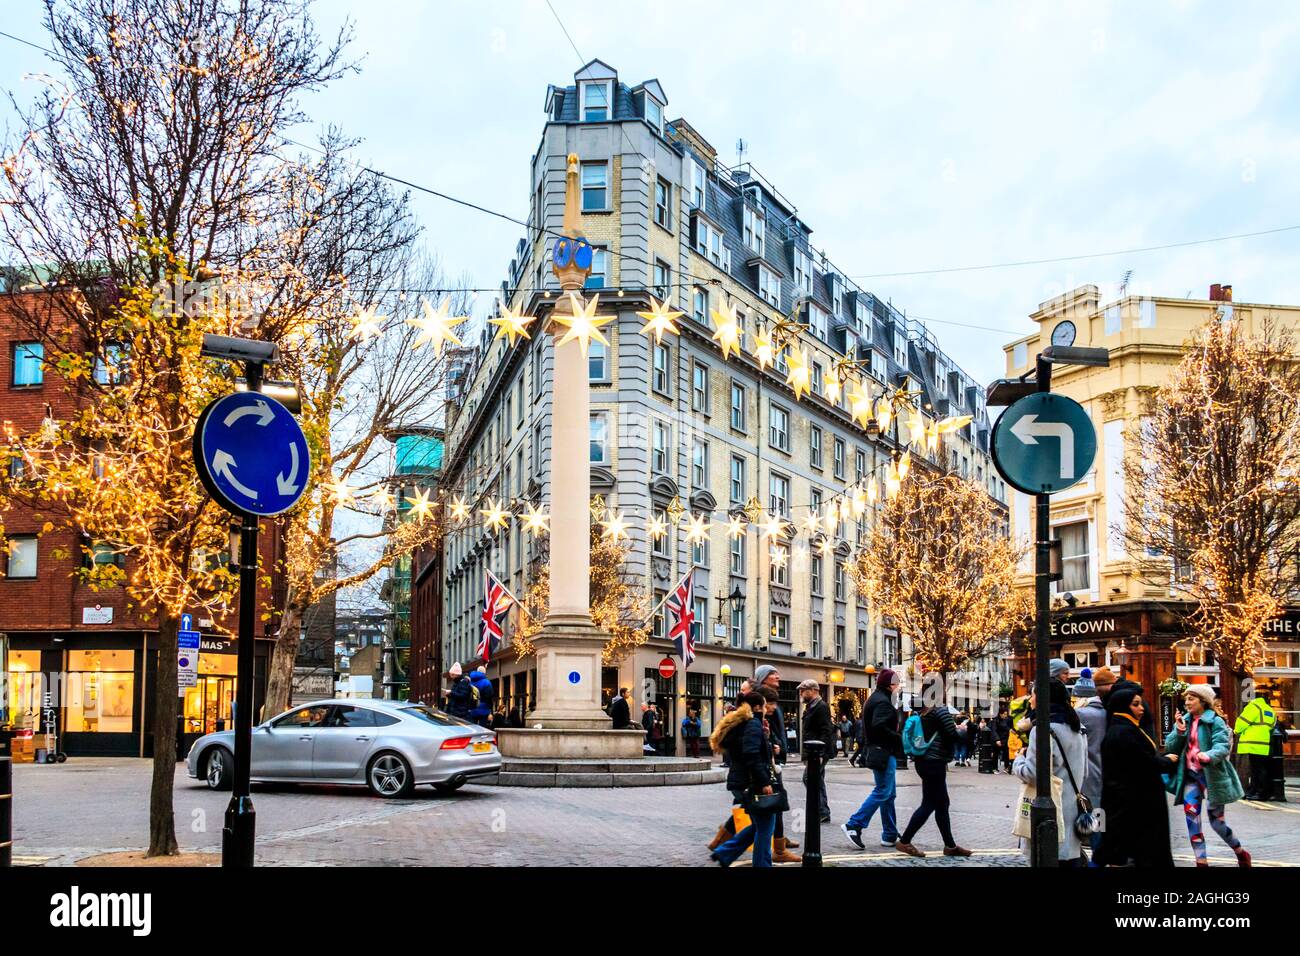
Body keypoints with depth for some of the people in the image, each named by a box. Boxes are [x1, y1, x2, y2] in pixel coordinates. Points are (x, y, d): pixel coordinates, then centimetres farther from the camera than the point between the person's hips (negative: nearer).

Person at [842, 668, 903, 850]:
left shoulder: (876, 698, 17)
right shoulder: (883, 701, -15)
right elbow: (879, 726, -27)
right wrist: (899, 738, -19)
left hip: (878, 751, 11)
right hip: (884, 752, -11)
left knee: (889, 793, 12)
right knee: (883, 792, -8)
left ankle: (890, 835, 16)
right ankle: (853, 825, -9)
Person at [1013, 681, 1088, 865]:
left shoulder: (1043, 729, -16)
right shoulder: (1078, 729, 12)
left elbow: (1032, 774, -19)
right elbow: (1084, 773, 20)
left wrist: (1019, 760, -2)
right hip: (1073, 814, 8)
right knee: (1070, 862, 12)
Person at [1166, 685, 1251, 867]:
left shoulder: (1215, 721, -9)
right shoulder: (1183, 720, 8)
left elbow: (1222, 746, -22)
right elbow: (1170, 747, 3)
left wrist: (1208, 756, -42)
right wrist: (1179, 731, -13)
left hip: (1212, 775, -5)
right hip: (1190, 775, 5)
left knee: (1216, 819, 4)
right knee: (1191, 817, -6)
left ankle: (1241, 853, 30)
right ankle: (1201, 861, 0)